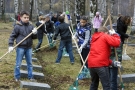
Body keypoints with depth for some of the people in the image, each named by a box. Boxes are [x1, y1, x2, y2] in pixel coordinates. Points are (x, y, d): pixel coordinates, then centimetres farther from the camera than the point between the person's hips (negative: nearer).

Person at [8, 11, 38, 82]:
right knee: (18, 64, 5)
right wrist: (10, 46, -14)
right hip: (20, 48, -4)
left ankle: (30, 77, 25)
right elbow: (12, 36, -4)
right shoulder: (18, 26, -9)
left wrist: (34, 33, -11)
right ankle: (17, 77, 20)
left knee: (30, 63, 13)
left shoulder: (30, 26, 4)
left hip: (29, 48, 4)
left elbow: (33, 37, 12)